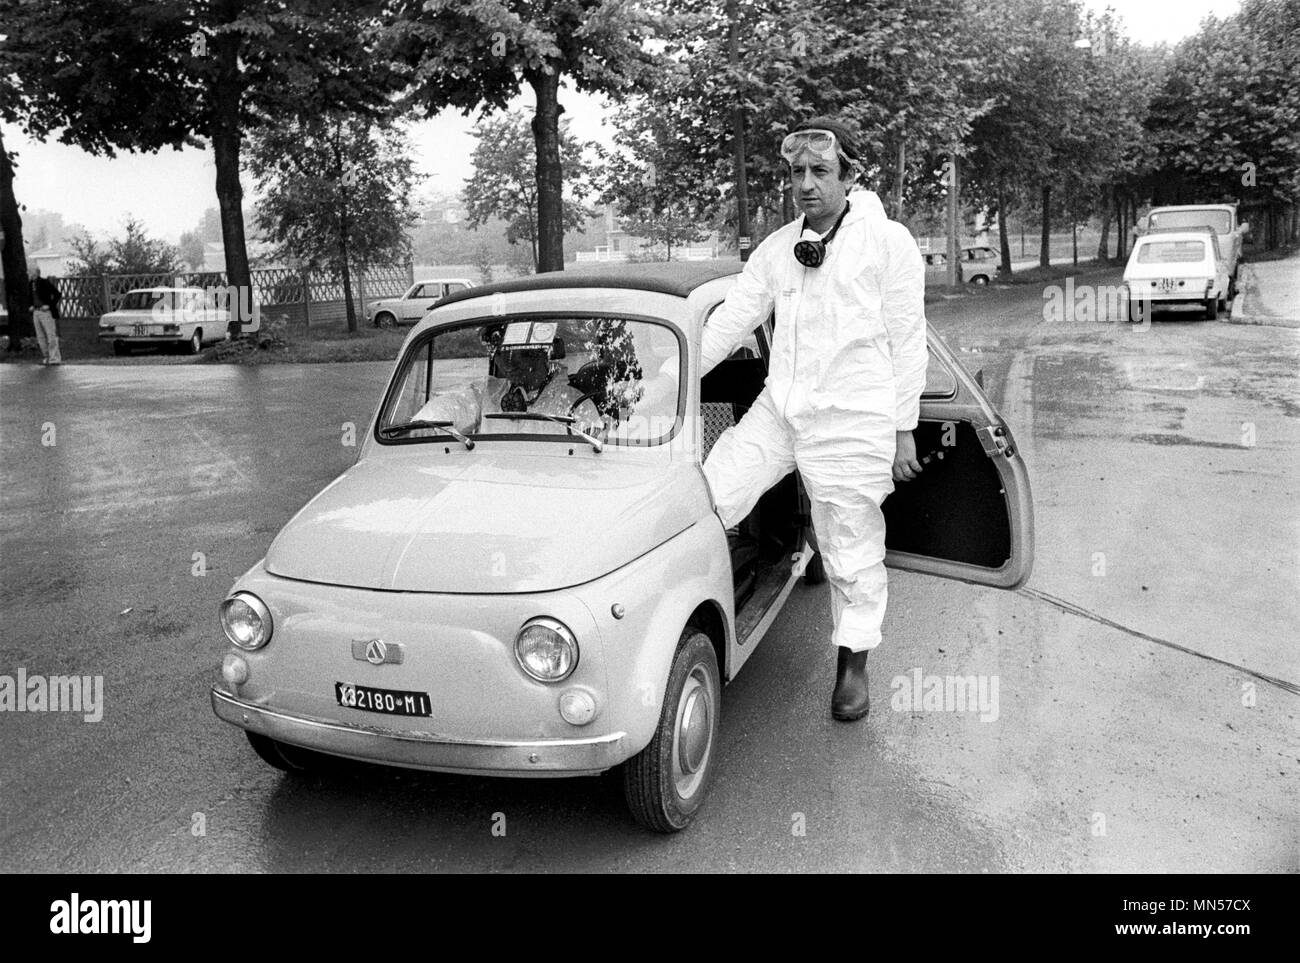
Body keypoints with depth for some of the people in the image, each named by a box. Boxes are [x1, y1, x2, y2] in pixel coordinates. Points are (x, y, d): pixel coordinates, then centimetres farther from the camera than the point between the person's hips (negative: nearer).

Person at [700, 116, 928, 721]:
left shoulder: (889, 241, -1)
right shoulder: (777, 247, 11)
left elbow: (907, 340, -2)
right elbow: (732, 318, 11)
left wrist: (904, 431, -4)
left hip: (852, 421, -4)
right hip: (778, 410, 4)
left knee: (852, 553, 7)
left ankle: (853, 665, 26)